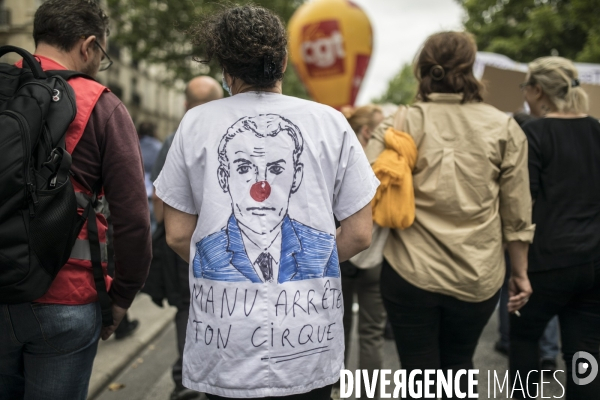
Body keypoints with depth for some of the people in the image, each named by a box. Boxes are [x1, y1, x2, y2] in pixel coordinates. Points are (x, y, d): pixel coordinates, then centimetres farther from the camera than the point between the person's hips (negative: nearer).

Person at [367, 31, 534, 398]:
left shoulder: (403, 123, -6)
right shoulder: (504, 128, -1)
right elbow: (517, 213, 2)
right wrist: (521, 272, 12)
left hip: (411, 272, -2)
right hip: (479, 278, 2)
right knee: (458, 366, 24)